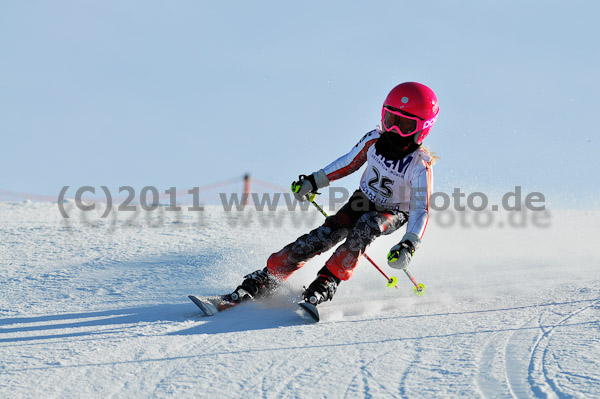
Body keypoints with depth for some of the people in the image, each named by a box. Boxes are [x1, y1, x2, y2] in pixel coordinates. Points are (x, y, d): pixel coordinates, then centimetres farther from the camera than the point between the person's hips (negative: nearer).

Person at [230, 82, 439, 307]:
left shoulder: (419, 166, -27)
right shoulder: (374, 140, -14)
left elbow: (421, 211, -26)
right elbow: (350, 162, 4)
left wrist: (408, 245, -41)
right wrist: (314, 182, 8)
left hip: (393, 214, -3)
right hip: (363, 201, 3)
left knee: (367, 226, -37)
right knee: (324, 235, -17)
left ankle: (327, 282, -34)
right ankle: (264, 281, -15)